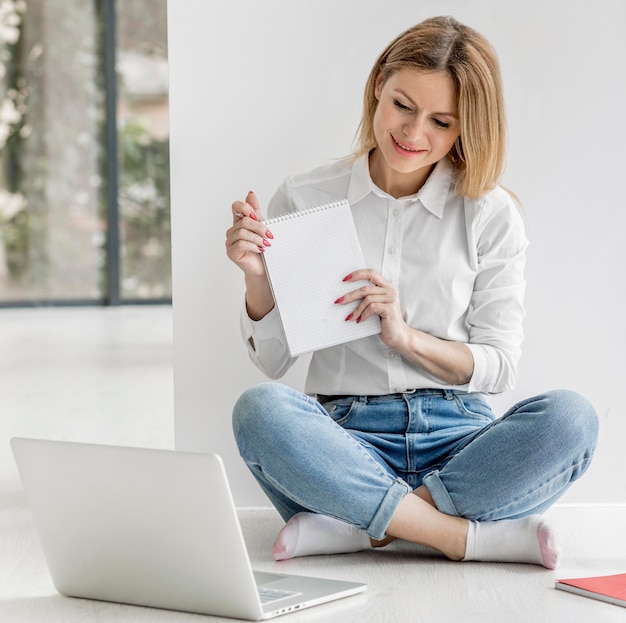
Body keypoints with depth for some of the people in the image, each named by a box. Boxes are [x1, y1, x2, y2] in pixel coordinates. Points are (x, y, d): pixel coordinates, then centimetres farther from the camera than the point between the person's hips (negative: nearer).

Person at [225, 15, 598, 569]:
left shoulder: (491, 215, 5)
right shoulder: (305, 200, 5)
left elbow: (500, 367, 3)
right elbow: (273, 360, 5)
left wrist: (408, 336, -13)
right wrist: (257, 279, -14)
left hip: (456, 437, 1)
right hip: (346, 436, 0)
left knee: (569, 417, -29)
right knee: (260, 409, -33)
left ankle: (354, 527, -28)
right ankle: (472, 536, -30)